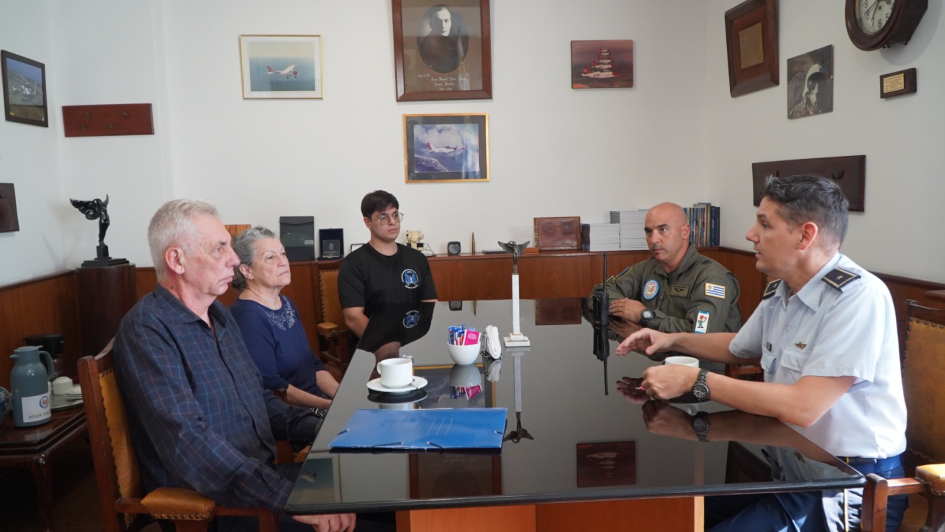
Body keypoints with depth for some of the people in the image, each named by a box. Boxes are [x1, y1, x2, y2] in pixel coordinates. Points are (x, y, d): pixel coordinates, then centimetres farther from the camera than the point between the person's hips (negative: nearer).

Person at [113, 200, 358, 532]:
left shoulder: (221, 315, 11)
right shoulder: (147, 330, -17)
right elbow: (189, 442, -28)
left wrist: (320, 429, 2)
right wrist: (288, 498, -33)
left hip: (263, 477, 8)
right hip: (207, 504, -8)